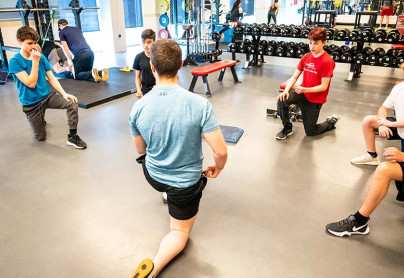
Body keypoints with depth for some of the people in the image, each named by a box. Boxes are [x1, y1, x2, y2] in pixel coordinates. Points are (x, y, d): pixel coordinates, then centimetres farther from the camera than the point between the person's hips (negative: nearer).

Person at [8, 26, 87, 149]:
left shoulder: (41, 57, 0)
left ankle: (72, 136, -14)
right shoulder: (15, 61, -14)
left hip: (47, 96, 3)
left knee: (72, 102, -25)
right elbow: (31, 83, -22)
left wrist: (64, 93, -14)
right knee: (41, 137, 5)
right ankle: (39, 120, 40)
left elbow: (51, 78, 0)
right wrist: (35, 61, -23)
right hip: (31, 103, -3)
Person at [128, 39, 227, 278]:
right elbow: (221, 152, -23)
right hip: (185, 183, -3)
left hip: (152, 175, 4)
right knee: (180, 231, 21)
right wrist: (217, 169, 0)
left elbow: (141, 149, -1)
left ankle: (167, 194, 56)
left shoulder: (138, 107, -16)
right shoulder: (200, 105, -27)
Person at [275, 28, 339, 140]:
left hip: (315, 99, -5)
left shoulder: (327, 61, -17)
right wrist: (286, 90, -20)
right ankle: (287, 128, -4)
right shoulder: (306, 57, 0)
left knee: (310, 132, 2)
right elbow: (294, 77, -1)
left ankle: (331, 121, 32)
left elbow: (324, 86, -19)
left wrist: (304, 89, -33)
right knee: (282, 100, -26)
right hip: (302, 92, 5)